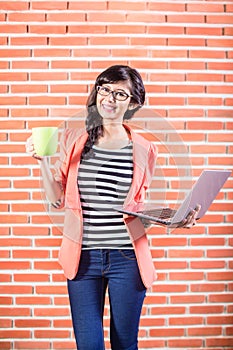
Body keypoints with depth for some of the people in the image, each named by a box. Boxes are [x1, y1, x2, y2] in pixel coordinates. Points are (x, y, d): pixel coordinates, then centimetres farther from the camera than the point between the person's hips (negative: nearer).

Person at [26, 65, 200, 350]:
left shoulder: (143, 150, 1)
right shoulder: (73, 140, 3)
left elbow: (140, 207, 9)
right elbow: (57, 199, 5)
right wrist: (43, 161, -7)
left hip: (127, 259, 0)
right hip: (83, 256, 1)